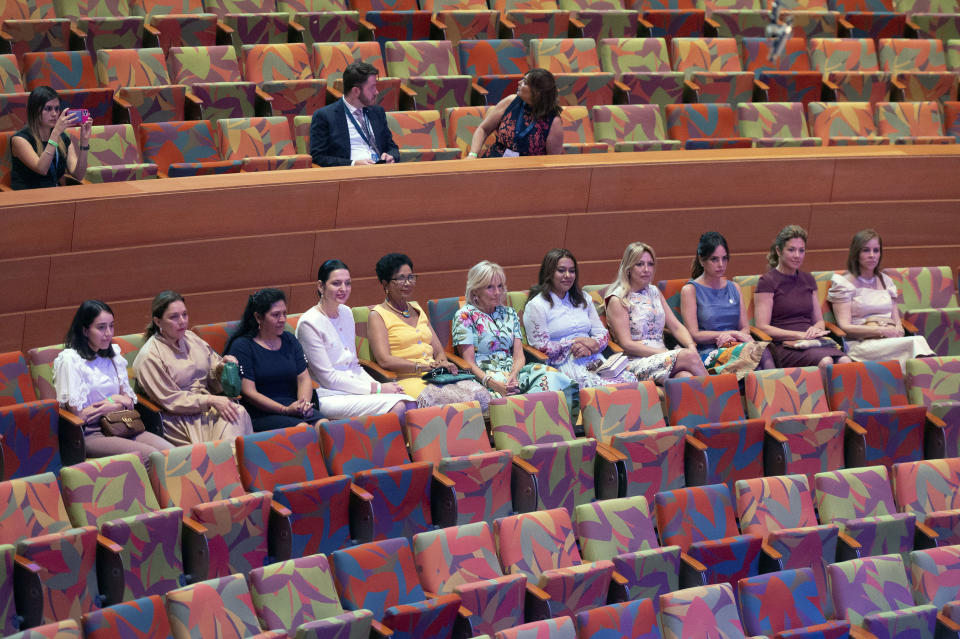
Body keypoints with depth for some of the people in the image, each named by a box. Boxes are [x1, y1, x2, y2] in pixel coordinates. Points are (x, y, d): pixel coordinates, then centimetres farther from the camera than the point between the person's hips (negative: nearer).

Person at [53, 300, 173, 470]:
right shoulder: (70, 360, -6)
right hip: (90, 435, -6)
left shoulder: (113, 355, 17)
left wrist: (112, 406, -8)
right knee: (152, 456, -30)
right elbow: (79, 413, -10)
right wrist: (116, 401, 0)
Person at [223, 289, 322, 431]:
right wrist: (285, 410, -17)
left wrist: (304, 403, -8)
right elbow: (249, 392, -7)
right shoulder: (242, 346, 0)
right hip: (260, 416, -5)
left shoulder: (290, 341, 20)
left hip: (293, 409, 5)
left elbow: (304, 378, 15)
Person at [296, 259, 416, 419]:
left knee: (409, 402, -21)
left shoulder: (346, 313, 14)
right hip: (328, 397, -7)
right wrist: (376, 389, -13)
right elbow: (327, 378, -12)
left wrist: (379, 386, 0)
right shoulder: (309, 323, -10)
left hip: (353, 388, 7)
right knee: (397, 407, -28)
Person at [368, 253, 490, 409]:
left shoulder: (417, 310, 26)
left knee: (482, 395, -24)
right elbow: (385, 360, -9)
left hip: (437, 377, 7)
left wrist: (441, 363, -2)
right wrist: (424, 366, -17)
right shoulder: (378, 316, 4)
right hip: (409, 380, -7)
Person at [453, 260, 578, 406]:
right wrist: (491, 383, -22)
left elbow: (519, 356, 12)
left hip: (513, 371, 5)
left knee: (547, 373, -28)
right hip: (483, 376, -5)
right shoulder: (465, 316, 4)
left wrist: (513, 375, -13)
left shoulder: (509, 313, 20)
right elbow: (469, 363, -4)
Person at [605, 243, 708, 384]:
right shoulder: (618, 300, 0)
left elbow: (676, 326, 17)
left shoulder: (654, 292, 21)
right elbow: (627, 344, -8)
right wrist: (665, 354, -16)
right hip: (636, 363, -5)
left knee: (686, 377, -32)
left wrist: (691, 346, -5)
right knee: (689, 357, -29)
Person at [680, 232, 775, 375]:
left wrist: (730, 338, -7)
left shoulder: (734, 287, 23)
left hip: (735, 345, 5)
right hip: (708, 353, -5)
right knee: (762, 352, -34)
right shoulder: (690, 290, 6)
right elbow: (694, 335, -2)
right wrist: (732, 333, -7)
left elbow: (745, 328, 17)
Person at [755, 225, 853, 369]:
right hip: (785, 345, -6)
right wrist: (800, 335, -13)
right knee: (825, 362, -37)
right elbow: (762, 327, -5)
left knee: (845, 362, -29)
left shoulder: (808, 279, 23)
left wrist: (816, 329, -1)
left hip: (813, 341, 6)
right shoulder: (767, 281, 3)